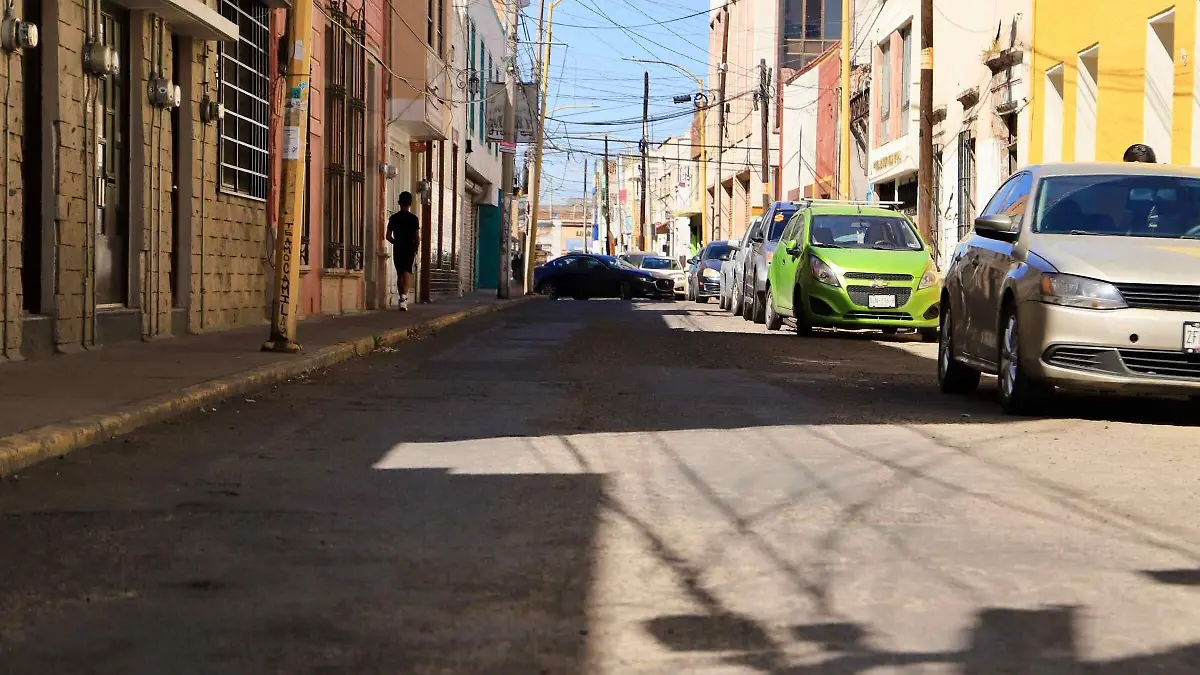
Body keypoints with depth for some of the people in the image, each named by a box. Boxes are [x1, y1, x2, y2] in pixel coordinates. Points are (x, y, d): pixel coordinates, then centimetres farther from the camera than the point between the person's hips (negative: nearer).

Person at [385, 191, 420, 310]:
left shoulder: (393, 218, 3)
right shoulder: (413, 218, -5)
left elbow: (388, 236, 3)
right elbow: (417, 237, -7)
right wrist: (416, 248, 9)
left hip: (397, 250, 3)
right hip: (410, 249, -3)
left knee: (400, 273, 12)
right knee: (407, 272, -8)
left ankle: (403, 299, 17)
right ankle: (404, 296, -27)